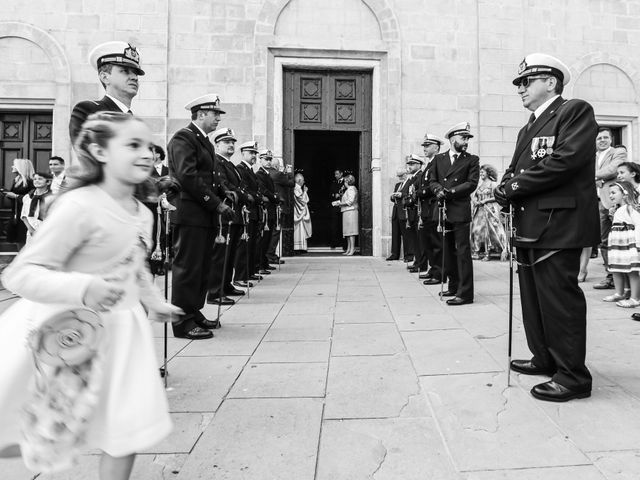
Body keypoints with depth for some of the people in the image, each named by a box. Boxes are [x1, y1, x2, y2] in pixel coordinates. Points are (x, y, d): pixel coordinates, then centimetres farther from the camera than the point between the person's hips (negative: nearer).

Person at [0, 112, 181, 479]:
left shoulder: (142, 214, 2)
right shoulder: (79, 206, -22)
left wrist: (154, 302, 24)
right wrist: (83, 289, -38)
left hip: (120, 326, 6)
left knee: (129, 427, 9)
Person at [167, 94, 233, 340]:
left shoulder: (204, 141, 21)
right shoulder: (183, 138, -9)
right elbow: (188, 177, -19)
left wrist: (223, 199, 4)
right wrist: (218, 204, -18)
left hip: (205, 214, 10)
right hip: (189, 215, -9)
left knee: (202, 268, 14)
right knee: (187, 267, -4)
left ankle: (194, 313, 26)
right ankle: (183, 322, 5)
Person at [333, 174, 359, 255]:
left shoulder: (351, 189, -10)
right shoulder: (349, 189, 21)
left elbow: (350, 201, -19)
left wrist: (339, 203, -12)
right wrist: (337, 202, 13)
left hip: (350, 211, -10)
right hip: (347, 212, 10)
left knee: (350, 231, -10)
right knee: (348, 232, 9)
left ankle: (352, 248, -9)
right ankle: (349, 249, 11)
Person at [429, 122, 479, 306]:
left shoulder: (472, 160, 6)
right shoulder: (438, 158, 15)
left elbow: (472, 183, -4)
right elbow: (432, 181, 11)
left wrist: (450, 191, -15)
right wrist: (439, 190, -11)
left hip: (460, 211, -4)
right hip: (443, 210, 4)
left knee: (462, 251, -6)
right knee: (448, 251, 11)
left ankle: (465, 292, -3)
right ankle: (454, 286, 23)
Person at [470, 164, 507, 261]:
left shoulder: (492, 184, -3)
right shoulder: (479, 185, 14)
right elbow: (474, 196, 18)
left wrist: (485, 201, -13)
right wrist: (475, 201, -2)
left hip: (489, 210, -5)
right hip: (479, 211, 6)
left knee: (488, 230, -4)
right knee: (476, 229, -1)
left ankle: (487, 253, 2)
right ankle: (476, 252, 2)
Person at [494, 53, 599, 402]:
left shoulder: (575, 111, -3)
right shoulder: (528, 128, 23)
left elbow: (566, 160, -18)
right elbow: (515, 170, 18)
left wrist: (515, 186, -14)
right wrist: (506, 188, -4)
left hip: (557, 224, -9)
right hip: (529, 226, 9)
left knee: (558, 299, -6)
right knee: (533, 298, 15)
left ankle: (573, 376, 6)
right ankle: (545, 359, 29)